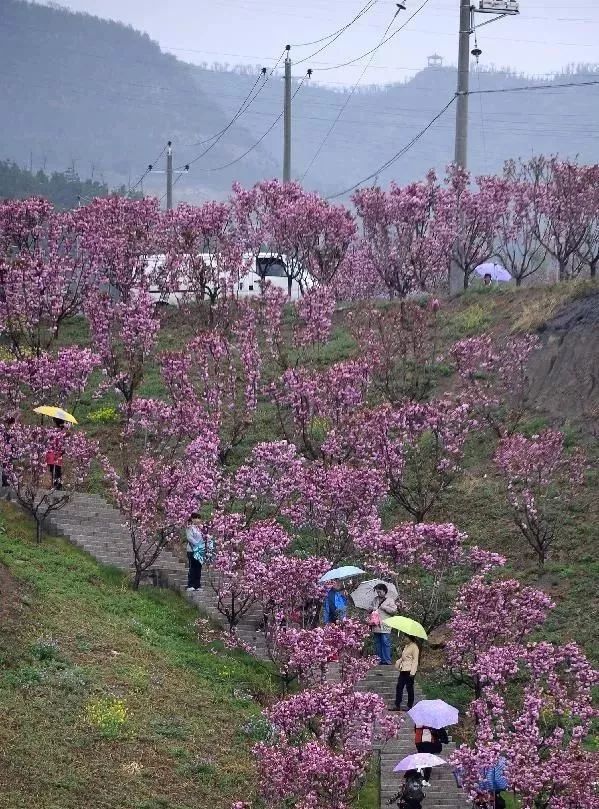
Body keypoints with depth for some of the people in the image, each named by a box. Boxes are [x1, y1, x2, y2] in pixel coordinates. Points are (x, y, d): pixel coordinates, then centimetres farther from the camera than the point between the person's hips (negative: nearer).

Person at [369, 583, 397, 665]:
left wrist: (384, 607, -12)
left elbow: (394, 611, -6)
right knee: (377, 644, 8)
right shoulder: (375, 600, 18)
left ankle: (387, 661, -6)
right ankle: (379, 661, 14)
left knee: (386, 644, -8)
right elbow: (370, 608, 27)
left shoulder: (390, 600, 2)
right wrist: (372, 608, 4)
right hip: (376, 627, 6)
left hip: (385, 627, -6)